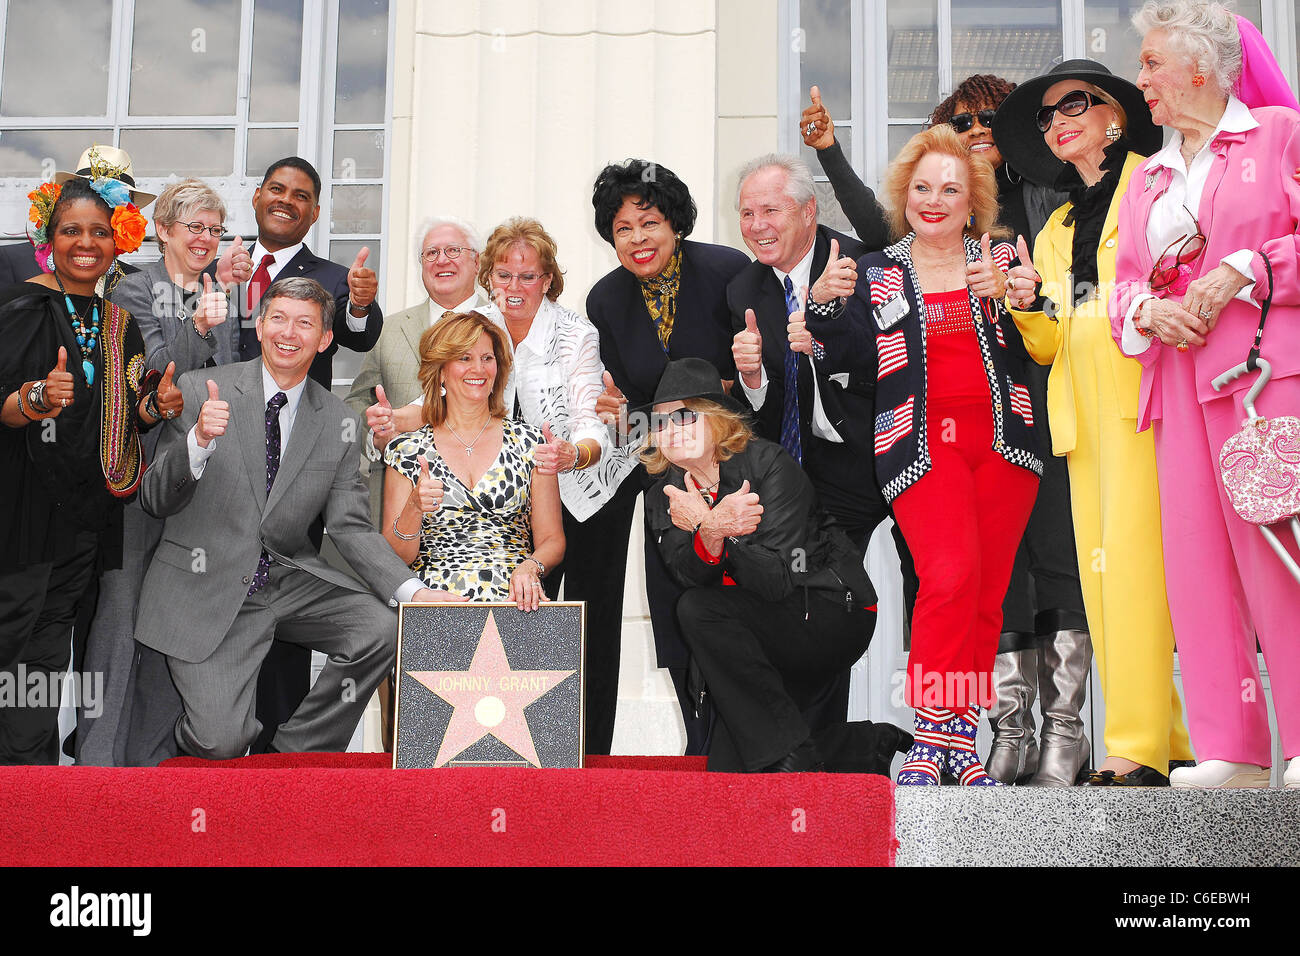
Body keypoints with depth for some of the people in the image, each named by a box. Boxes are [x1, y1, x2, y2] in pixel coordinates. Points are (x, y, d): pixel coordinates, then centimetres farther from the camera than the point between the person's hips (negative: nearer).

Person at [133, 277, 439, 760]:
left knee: (386, 626, -22)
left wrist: (413, 592, -14)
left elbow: (350, 527, 2)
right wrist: (199, 441, -24)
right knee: (221, 742, -18)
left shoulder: (339, 422, 5)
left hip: (291, 582, 3)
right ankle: (194, 739, 22)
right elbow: (154, 500, -4)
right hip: (206, 589, -3)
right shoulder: (199, 390, -3)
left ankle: (297, 753, 0)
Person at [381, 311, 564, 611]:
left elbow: (552, 540, 11)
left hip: (513, 598, 1)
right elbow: (395, 557, 6)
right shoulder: (407, 450, 9)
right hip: (435, 596, -1)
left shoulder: (527, 442, 11)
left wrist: (529, 567, -11)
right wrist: (415, 507, -14)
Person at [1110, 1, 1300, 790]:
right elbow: (1126, 282, 21)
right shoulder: (1147, 179, 25)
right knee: (1195, 554, -1)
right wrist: (1149, 310, 0)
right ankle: (1232, 751, 2)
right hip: (1180, 376, 6)